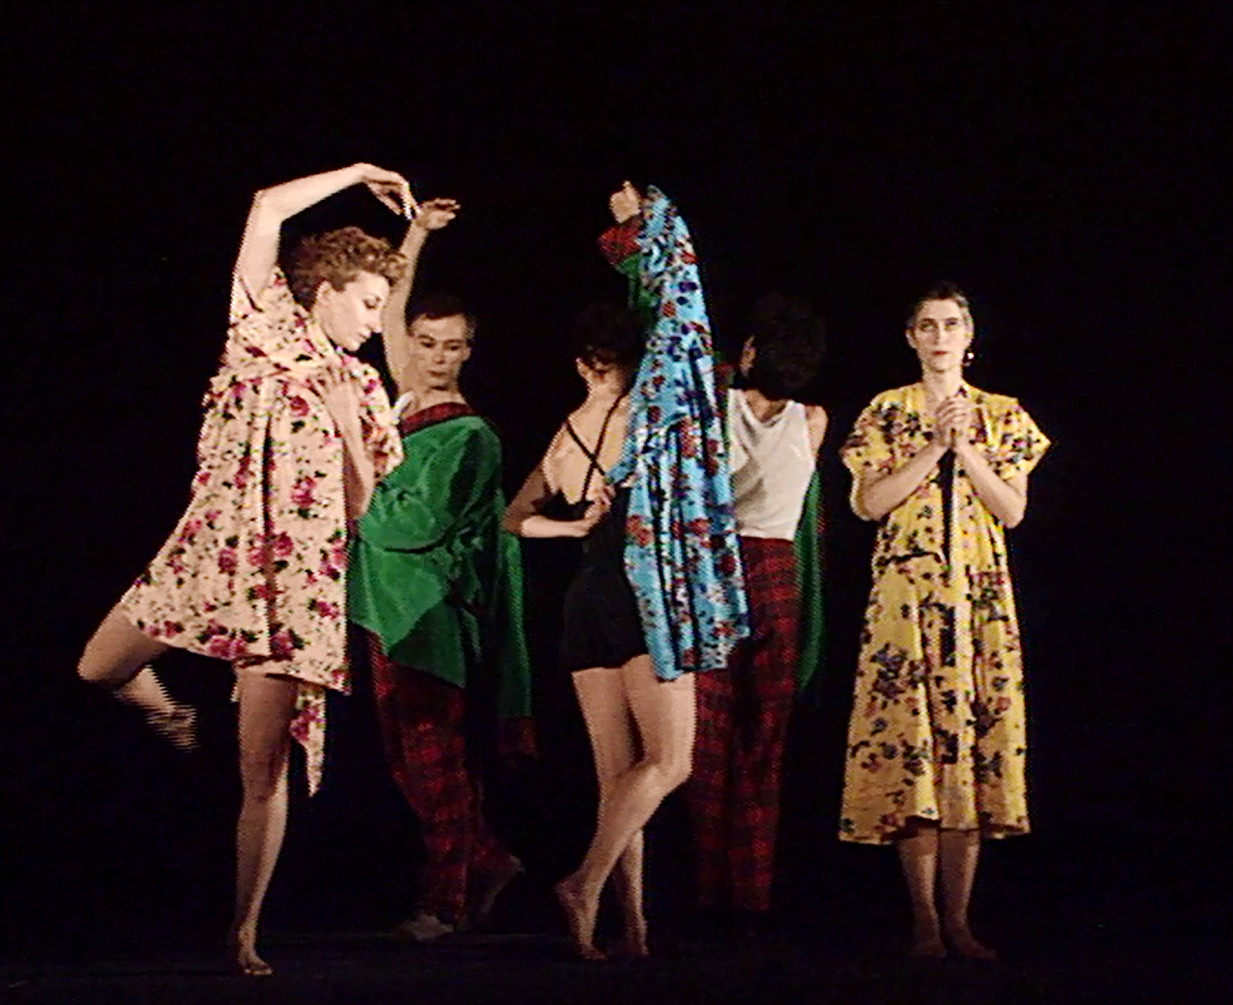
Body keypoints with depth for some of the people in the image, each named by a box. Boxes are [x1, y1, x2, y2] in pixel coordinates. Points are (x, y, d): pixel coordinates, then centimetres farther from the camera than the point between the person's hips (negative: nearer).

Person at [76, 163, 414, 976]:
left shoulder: (362, 392, 15)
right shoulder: (268, 329, 7)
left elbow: (358, 504, 12)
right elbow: (268, 208, -2)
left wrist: (347, 426, -3)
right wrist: (357, 175, 5)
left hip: (297, 576, 0)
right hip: (210, 549, 0)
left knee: (265, 769, -4)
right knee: (99, 669, 0)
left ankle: (246, 933, 1)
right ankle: (169, 715, 34)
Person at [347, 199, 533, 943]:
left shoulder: (469, 436, -8)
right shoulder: (405, 407, 11)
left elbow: (422, 520, -16)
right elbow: (390, 315, 18)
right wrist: (416, 237, 13)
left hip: (434, 613, -7)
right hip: (390, 604, 7)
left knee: (436, 756, -7)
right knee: (405, 756, 9)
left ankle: (446, 899, -4)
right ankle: (487, 860, 19)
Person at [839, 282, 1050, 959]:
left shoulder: (1002, 416, 11)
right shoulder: (888, 412, 7)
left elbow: (1013, 510, 2)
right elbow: (869, 502, -4)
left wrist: (967, 449, -9)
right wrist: (934, 447, -10)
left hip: (980, 597, 2)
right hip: (906, 592, -2)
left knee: (974, 738, -3)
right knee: (909, 746, -8)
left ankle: (958, 917, 1)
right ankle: (924, 917, -3)